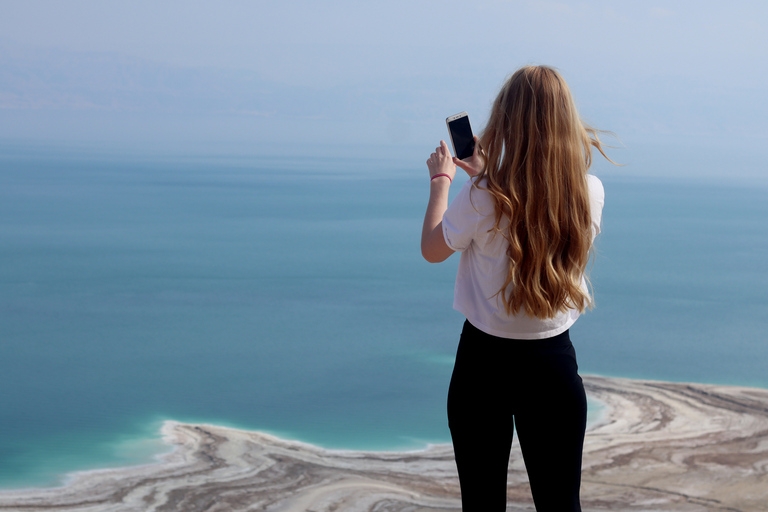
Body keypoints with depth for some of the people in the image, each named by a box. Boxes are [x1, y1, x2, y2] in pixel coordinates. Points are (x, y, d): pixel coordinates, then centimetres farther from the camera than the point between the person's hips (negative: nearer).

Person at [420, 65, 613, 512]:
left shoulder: (484, 197, -20)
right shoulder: (590, 191, -9)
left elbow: (433, 249, -2)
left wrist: (441, 181, 11)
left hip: (484, 361, -2)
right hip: (553, 363, 2)